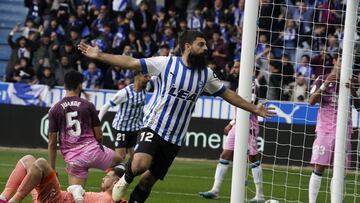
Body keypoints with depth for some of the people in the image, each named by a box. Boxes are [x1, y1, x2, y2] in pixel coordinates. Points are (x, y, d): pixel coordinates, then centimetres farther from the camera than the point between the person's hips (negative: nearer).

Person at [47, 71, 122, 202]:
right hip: (92, 150, 0)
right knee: (120, 161, 26)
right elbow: (99, 136, 4)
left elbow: (52, 142, 3)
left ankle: (75, 191, -32)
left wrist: (52, 168, 9)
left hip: (72, 159, 0)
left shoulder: (54, 110, 4)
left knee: (74, 189, 2)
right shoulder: (88, 106, 2)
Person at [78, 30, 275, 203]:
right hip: (153, 126, -4)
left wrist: (254, 109, 18)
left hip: (175, 138, 4)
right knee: (141, 165, -28)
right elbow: (131, 63, -8)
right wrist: (99, 55, -14)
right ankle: (125, 179, 6)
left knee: (149, 179, 6)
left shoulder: (206, 74, 5)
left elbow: (227, 94, 17)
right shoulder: (166, 63, -8)